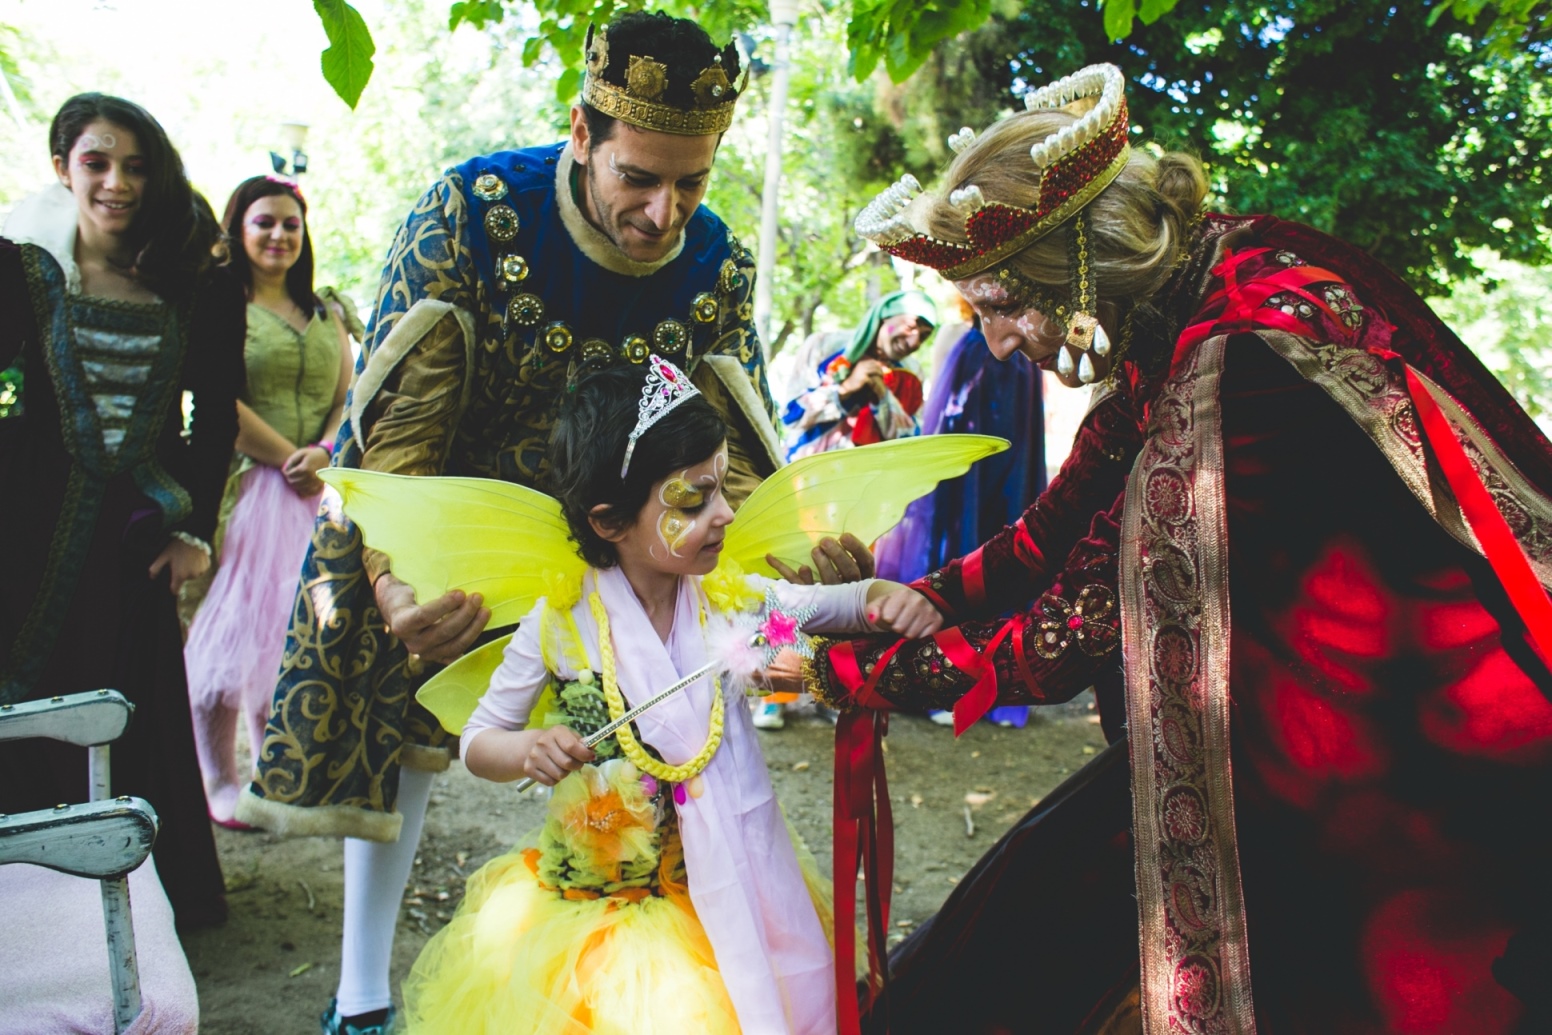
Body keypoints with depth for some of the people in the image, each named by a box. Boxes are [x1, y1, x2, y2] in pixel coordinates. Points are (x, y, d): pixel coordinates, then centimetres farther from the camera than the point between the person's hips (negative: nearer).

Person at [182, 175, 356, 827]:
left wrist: (324, 451, -7)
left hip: (316, 491, 5)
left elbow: (349, 396, 12)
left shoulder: (327, 313, 17)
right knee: (233, 631, -3)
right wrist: (288, 460, -10)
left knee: (298, 633, 8)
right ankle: (219, 782, 12)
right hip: (244, 488, -5)